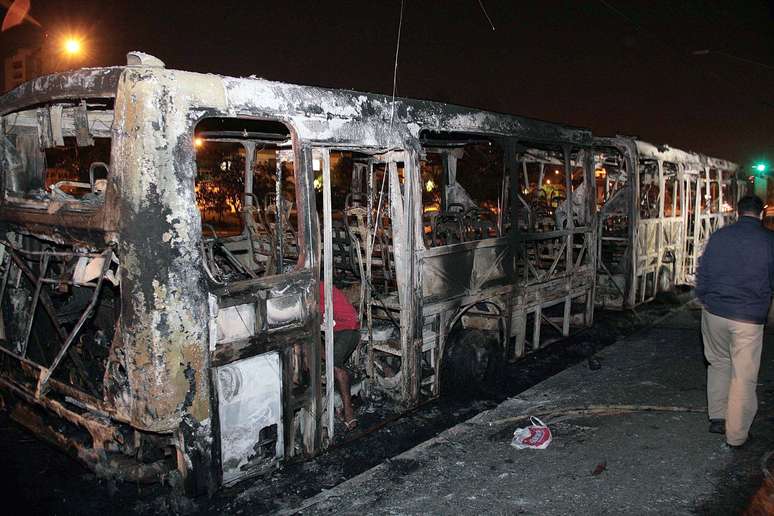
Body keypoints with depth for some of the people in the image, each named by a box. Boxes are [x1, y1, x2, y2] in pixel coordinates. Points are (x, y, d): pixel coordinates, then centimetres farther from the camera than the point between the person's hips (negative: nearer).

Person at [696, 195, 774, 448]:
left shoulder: (719, 235, 0)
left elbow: (702, 272, 5)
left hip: (714, 312, 3)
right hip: (750, 318, -3)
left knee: (719, 363, 21)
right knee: (744, 377, 6)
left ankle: (717, 418, 26)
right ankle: (736, 435, 13)